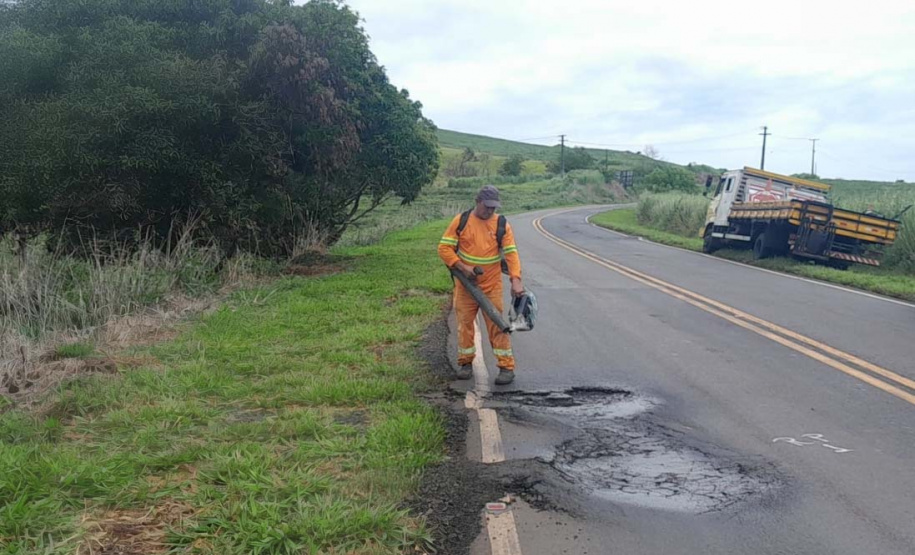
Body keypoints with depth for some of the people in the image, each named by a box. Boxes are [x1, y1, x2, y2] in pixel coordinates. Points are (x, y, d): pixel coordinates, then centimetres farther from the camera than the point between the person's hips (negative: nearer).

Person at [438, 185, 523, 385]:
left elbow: (511, 253, -8)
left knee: (497, 324, -2)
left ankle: (507, 367, 3)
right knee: (465, 323, 8)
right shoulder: (461, 221, -3)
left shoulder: (501, 224, -2)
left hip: (492, 286, -1)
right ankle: (465, 363, 23)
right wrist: (463, 267, -15)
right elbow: (444, 248, -3)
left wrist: (516, 280, -22)